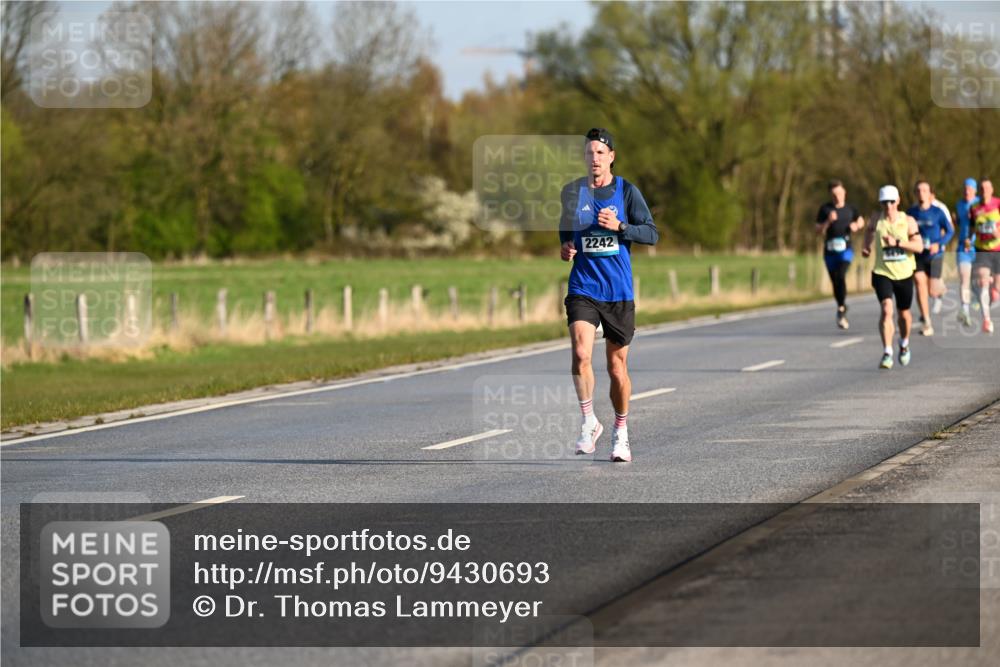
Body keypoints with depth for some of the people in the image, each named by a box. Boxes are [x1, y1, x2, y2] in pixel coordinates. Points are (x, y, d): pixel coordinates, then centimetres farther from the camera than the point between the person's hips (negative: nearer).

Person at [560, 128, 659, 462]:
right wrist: (566, 249, 2)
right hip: (583, 288, 1)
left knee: (617, 366, 6)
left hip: (619, 291, -1)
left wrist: (619, 226, -20)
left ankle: (620, 432, 25)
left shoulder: (627, 191, -1)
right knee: (580, 354, -21)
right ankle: (589, 422, -6)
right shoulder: (572, 191, 6)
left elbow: (652, 234, -5)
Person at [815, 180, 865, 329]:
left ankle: (841, 310, -16)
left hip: (845, 250, -1)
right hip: (830, 251, 1)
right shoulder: (825, 209, 3)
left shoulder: (850, 209, 6)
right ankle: (842, 311, 25)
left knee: (841, 276, -24)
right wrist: (828, 221, -16)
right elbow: (819, 231, -1)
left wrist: (857, 226, 1)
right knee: (835, 281, 7)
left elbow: (861, 221, 23)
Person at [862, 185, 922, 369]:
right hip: (882, 273, -1)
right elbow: (870, 230, 24)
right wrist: (866, 246, 9)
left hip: (904, 274, 1)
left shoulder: (908, 221, -5)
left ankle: (904, 343, 46)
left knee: (904, 313, 15)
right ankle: (887, 354, -22)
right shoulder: (877, 219, -1)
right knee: (886, 309, -21)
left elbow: (919, 246, -13)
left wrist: (897, 242, -25)